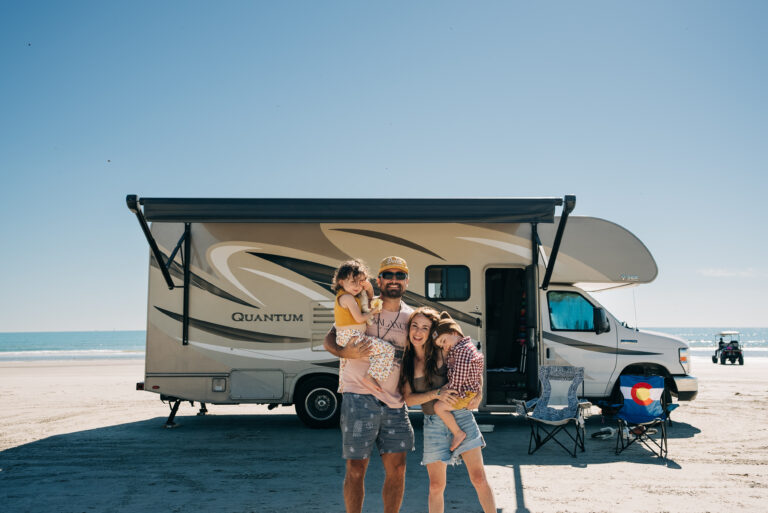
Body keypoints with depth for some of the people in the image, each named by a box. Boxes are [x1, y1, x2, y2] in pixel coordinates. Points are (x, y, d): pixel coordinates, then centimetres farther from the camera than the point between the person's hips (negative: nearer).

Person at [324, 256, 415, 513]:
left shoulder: (411, 316, 10)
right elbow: (329, 339, 0)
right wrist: (345, 352, -20)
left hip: (394, 402, 4)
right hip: (359, 398, -4)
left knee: (397, 467, 8)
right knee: (356, 468, 1)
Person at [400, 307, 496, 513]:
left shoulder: (443, 352, -4)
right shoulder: (405, 361, 1)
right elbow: (408, 398, -4)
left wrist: (478, 394, -9)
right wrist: (437, 394, -17)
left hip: (461, 417, -1)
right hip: (433, 424, 2)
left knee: (478, 478, -2)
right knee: (436, 486, 6)